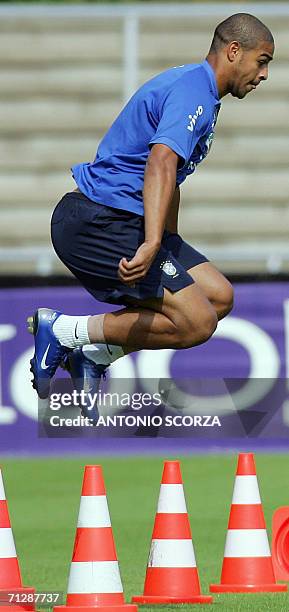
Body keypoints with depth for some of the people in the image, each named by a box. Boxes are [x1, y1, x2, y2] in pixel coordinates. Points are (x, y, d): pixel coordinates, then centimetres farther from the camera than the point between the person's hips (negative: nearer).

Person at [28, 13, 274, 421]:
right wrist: (152, 244, -45)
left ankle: (96, 355, 7)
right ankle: (62, 331, -9)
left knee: (219, 297, 6)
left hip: (122, 220, 11)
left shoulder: (196, 88, 20)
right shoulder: (193, 89, -14)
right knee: (196, 323, -16)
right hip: (97, 221, -11)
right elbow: (161, 162, -32)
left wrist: (172, 258, 40)